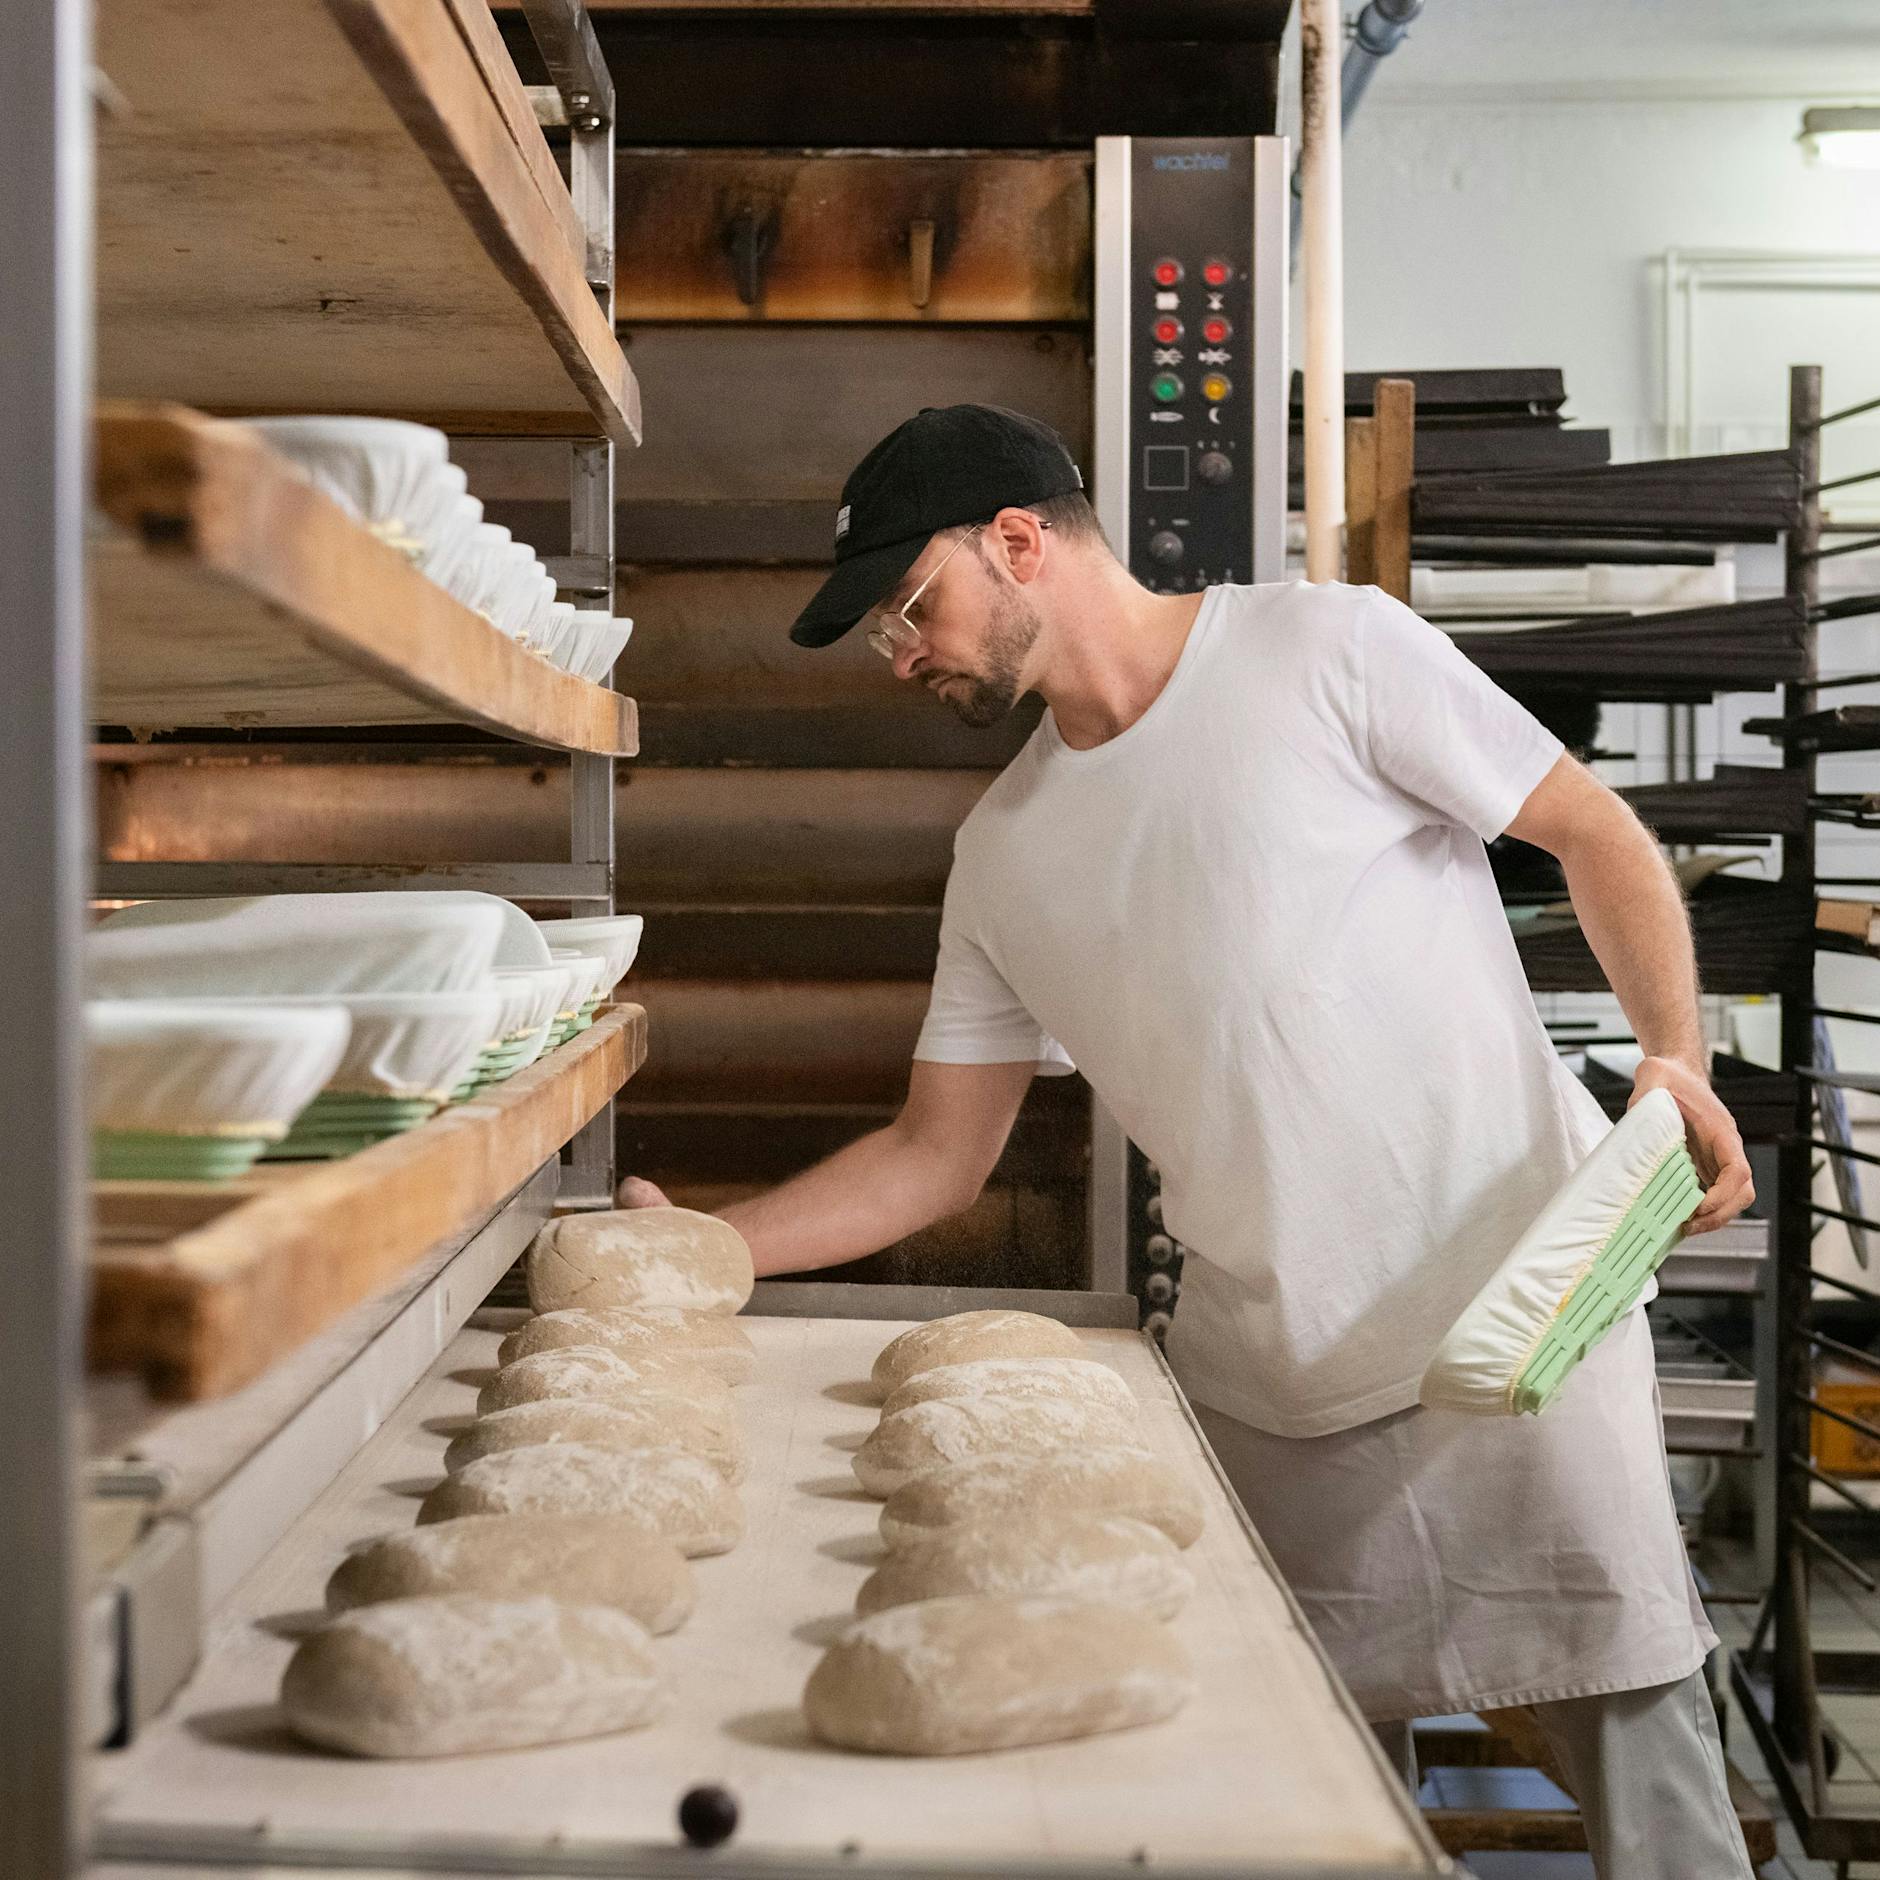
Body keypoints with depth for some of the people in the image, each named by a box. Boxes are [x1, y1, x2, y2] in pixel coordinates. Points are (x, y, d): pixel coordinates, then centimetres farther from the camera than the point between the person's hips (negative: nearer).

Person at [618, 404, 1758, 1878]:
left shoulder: (1321, 649, -4)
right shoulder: (1004, 854, 11)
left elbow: (1594, 830, -1)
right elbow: (936, 1152, 14)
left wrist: (1675, 1056, -15)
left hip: (1517, 1314, -4)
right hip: (1264, 1387, 5)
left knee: (1635, 1744, -3)